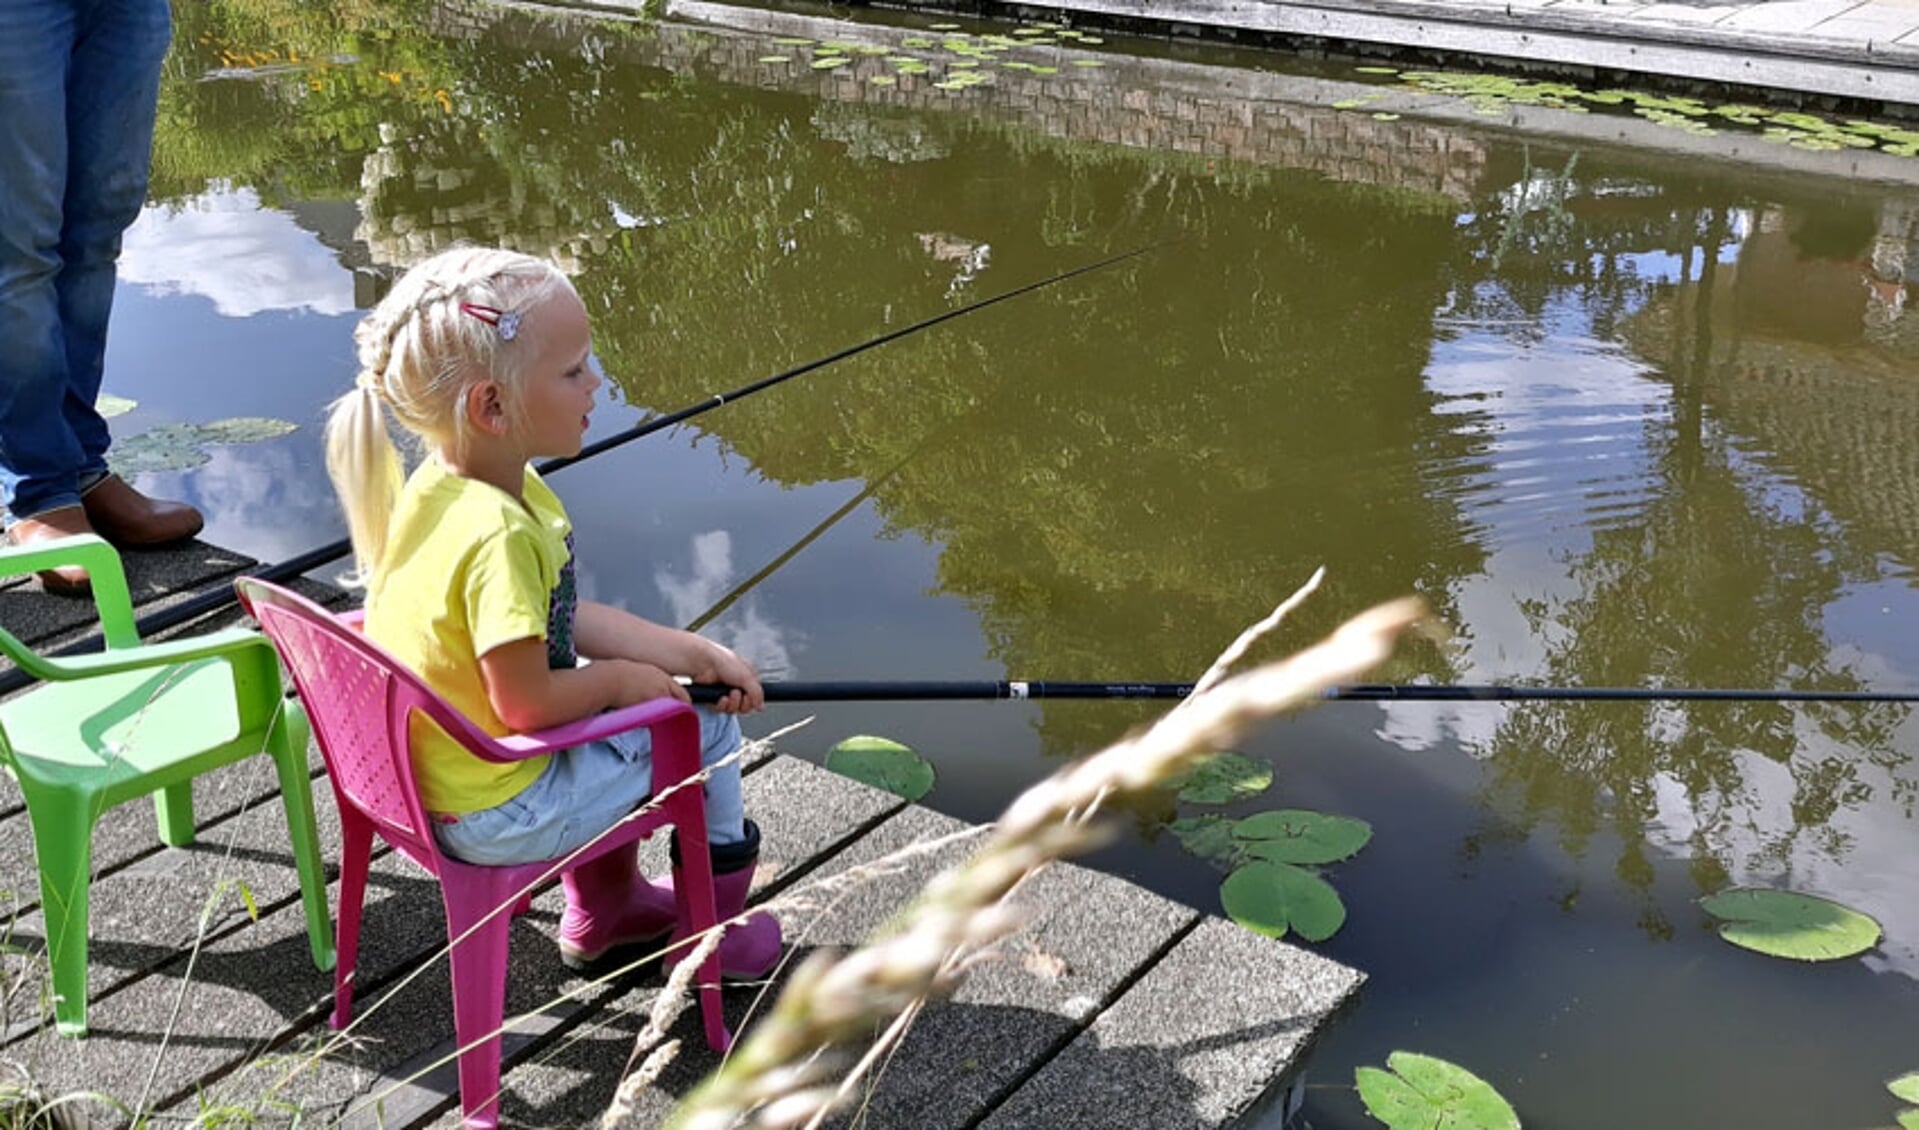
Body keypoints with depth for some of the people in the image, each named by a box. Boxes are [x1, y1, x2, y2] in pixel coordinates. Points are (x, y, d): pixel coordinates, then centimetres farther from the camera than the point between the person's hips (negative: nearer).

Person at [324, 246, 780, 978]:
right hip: (497, 817, -9)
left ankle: (604, 908, 44)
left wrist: (691, 653, 2)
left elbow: (557, 619, 5)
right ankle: (712, 938, 26)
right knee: (705, 725, 5)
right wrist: (621, 679, -10)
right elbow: (526, 702, -29)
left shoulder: (447, 484, -2)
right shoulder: (497, 535, -34)